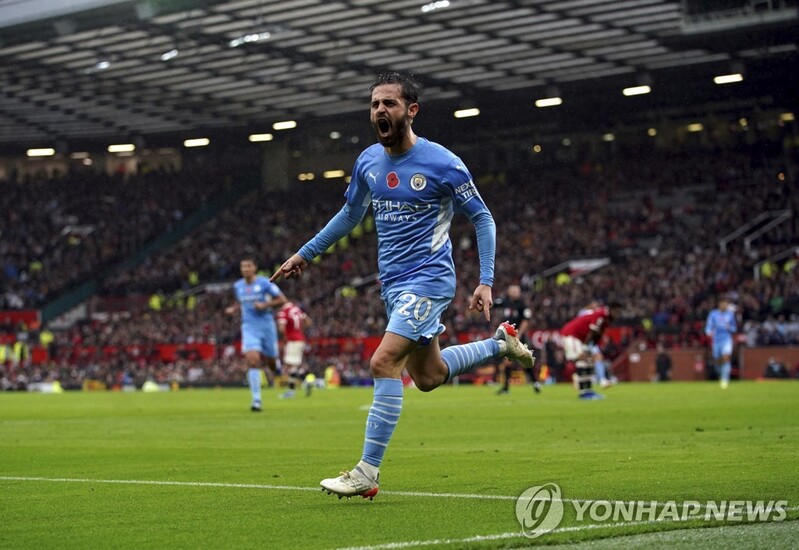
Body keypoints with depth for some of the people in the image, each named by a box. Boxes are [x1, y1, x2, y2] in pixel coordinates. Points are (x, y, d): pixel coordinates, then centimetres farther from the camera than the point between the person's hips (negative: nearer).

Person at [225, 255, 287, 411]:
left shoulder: (265, 283, -7)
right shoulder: (237, 286, 7)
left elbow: (282, 300, -5)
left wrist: (265, 305, -18)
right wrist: (233, 309, 4)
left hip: (266, 326, -2)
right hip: (249, 328, 2)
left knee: (271, 364, 8)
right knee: (252, 360, -19)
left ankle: (278, 366, 50)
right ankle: (256, 400, -19)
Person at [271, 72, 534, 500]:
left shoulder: (441, 163, -13)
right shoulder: (368, 161, 5)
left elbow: (482, 218, -6)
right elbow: (350, 215, 22)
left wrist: (485, 282, -13)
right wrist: (305, 254, 23)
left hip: (428, 278, -7)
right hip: (393, 283, 8)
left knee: (384, 363, -21)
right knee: (428, 376, 17)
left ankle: (368, 472, -16)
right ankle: (501, 344, 41)